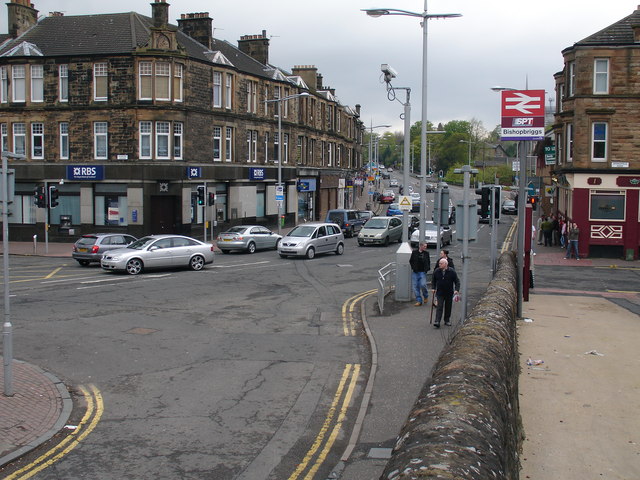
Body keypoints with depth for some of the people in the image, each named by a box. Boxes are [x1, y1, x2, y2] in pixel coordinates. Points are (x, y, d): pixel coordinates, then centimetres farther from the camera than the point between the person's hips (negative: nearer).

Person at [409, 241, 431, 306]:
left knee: (423, 285, -15)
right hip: (415, 272, 1)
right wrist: (413, 268, -1)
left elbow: (428, 262, 14)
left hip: (422, 272, -1)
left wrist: (427, 269, 1)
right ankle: (419, 300, 9)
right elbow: (411, 261, 11)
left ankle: (426, 296, 13)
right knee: (415, 286, 0)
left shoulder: (426, 253, 4)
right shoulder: (414, 252, 2)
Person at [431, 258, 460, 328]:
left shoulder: (452, 272, -7)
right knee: (439, 307, -9)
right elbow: (433, 280, 14)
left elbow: (457, 281, -2)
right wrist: (433, 288, 5)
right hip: (440, 293, 0)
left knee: (448, 308, 10)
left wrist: (456, 289, -13)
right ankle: (437, 322, -14)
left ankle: (447, 320, 25)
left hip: (449, 293, 0)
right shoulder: (436, 272, -2)